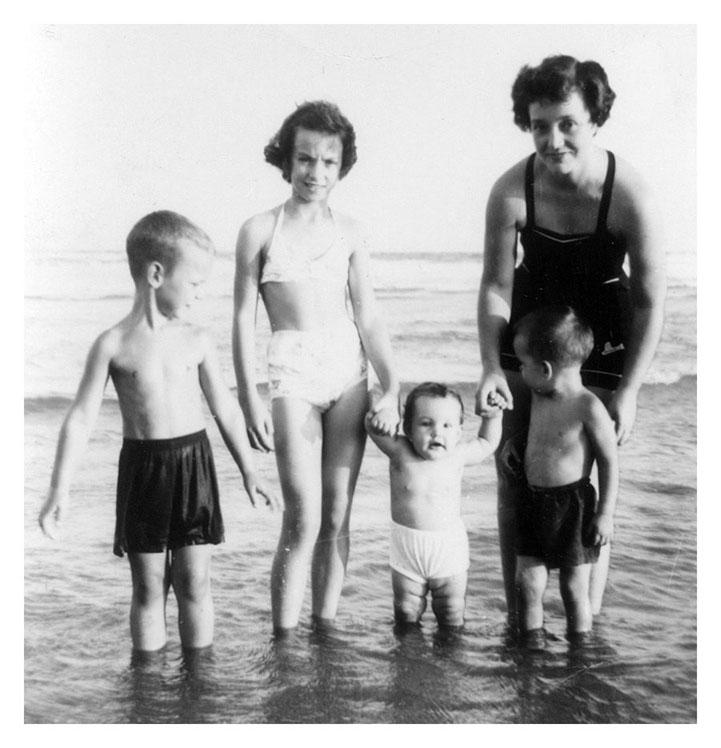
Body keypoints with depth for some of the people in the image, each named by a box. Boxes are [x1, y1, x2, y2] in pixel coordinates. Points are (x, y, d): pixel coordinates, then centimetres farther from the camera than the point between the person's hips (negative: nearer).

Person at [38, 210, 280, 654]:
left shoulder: (197, 341, 2)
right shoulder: (112, 345, -6)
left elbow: (225, 408, 10)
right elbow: (81, 419, -5)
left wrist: (250, 472, 12)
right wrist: (61, 492, -10)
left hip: (194, 463, 2)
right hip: (142, 466, -1)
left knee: (194, 582, 5)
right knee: (148, 587, 8)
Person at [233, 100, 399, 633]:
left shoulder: (350, 233, 8)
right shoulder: (260, 230, 1)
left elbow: (368, 316, 7)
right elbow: (244, 318, 1)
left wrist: (392, 386, -1)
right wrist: (249, 398, -5)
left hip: (350, 370, 3)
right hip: (293, 371, -3)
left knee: (337, 515, 8)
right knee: (303, 519, -8)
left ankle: (326, 628, 21)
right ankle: (283, 639, 5)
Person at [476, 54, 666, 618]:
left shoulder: (629, 196, -22)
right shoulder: (511, 192, -17)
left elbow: (651, 304, -15)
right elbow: (496, 286, -8)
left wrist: (628, 392, -18)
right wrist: (491, 366, -19)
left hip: (600, 343, -2)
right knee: (513, 485, 6)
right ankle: (518, 619, 23)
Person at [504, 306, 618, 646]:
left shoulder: (588, 407, -19)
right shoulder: (537, 396, 3)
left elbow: (610, 460, -12)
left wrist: (605, 513, -11)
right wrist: (513, 443, 6)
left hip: (572, 507, -6)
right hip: (532, 501, 6)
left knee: (575, 587, 7)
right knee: (527, 581, 8)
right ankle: (531, 646, 24)